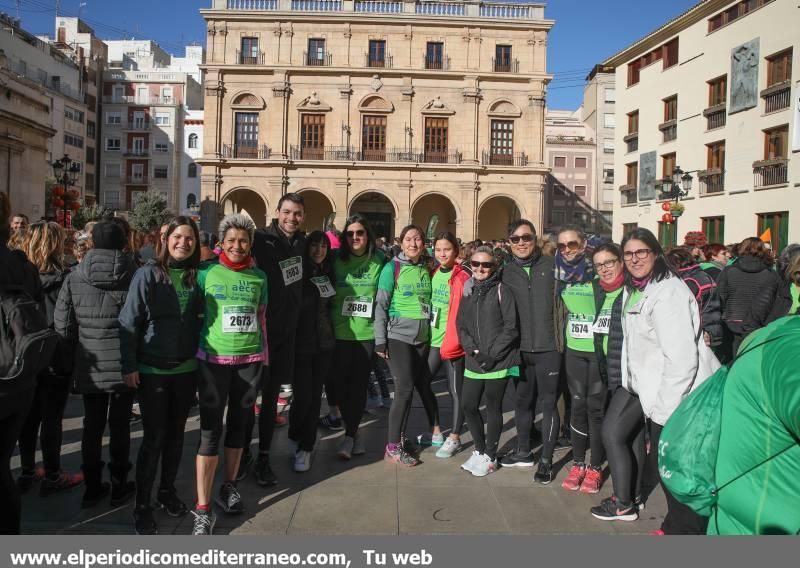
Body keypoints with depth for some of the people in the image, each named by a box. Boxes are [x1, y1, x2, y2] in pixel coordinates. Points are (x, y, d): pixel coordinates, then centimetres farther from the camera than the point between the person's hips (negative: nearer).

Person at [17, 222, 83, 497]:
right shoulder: (63, 278, -16)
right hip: (56, 357, -5)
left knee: (30, 416, 16)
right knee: (51, 417, 3)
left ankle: (27, 472, 27)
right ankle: (52, 476, 13)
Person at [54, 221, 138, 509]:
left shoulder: (74, 277, -6)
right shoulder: (135, 275, -13)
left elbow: (63, 326, -4)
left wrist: (87, 339, 14)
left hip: (90, 365, 2)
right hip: (125, 363, -2)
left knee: (92, 426, 15)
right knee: (120, 424, 12)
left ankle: (92, 488, 25)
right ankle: (119, 486, 23)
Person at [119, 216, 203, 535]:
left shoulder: (197, 276, 3)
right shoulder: (148, 274, -8)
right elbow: (129, 322, -8)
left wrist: (201, 360, 7)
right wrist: (129, 366, -10)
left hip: (186, 370, 4)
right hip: (152, 370, -3)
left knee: (175, 434, 14)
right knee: (153, 437, 0)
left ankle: (167, 490, 32)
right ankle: (142, 504, 16)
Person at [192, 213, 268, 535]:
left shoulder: (258, 276, 6)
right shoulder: (207, 272, -2)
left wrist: (265, 358, 13)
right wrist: (192, 352, -1)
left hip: (250, 359, 3)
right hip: (213, 360, -3)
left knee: (238, 424, 14)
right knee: (210, 431, -3)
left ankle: (229, 487, 32)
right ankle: (203, 510, 3)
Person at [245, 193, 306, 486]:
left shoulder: (302, 243, 6)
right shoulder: (261, 241, -11)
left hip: (285, 332, 4)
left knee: (271, 398, 12)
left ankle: (264, 458, 22)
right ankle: (243, 455, 24)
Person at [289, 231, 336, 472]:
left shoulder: (328, 274, 9)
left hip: (324, 343, 5)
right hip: (301, 343, -4)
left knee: (315, 395, 7)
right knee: (303, 395, -6)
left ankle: (306, 448, 18)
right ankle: (294, 436, 23)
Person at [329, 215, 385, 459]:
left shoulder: (379, 261, 0)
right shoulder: (337, 261, 1)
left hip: (367, 334, 0)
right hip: (340, 333, 1)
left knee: (359, 384, 4)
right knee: (341, 384, 3)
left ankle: (349, 436, 16)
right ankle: (354, 434, 20)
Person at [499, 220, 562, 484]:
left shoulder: (552, 266, -1)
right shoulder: (506, 271, 5)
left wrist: (563, 338, -4)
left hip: (548, 347, -3)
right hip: (520, 348, 3)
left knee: (548, 403, 4)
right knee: (522, 402, 15)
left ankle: (546, 460, 16)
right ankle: (524, 452, 32)